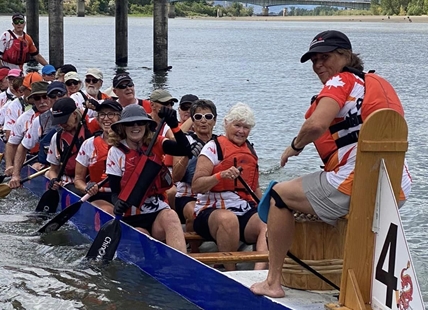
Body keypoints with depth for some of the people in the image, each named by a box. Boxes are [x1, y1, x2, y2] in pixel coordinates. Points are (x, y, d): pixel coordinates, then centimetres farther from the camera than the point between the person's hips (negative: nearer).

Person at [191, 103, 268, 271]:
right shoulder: (214, 147, 1)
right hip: (211, 211, -5)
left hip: (246, 212, 5)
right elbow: (196, 186, -7)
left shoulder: (250, 151, 20)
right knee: (228, 219, -40)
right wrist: (221, 175, -23)